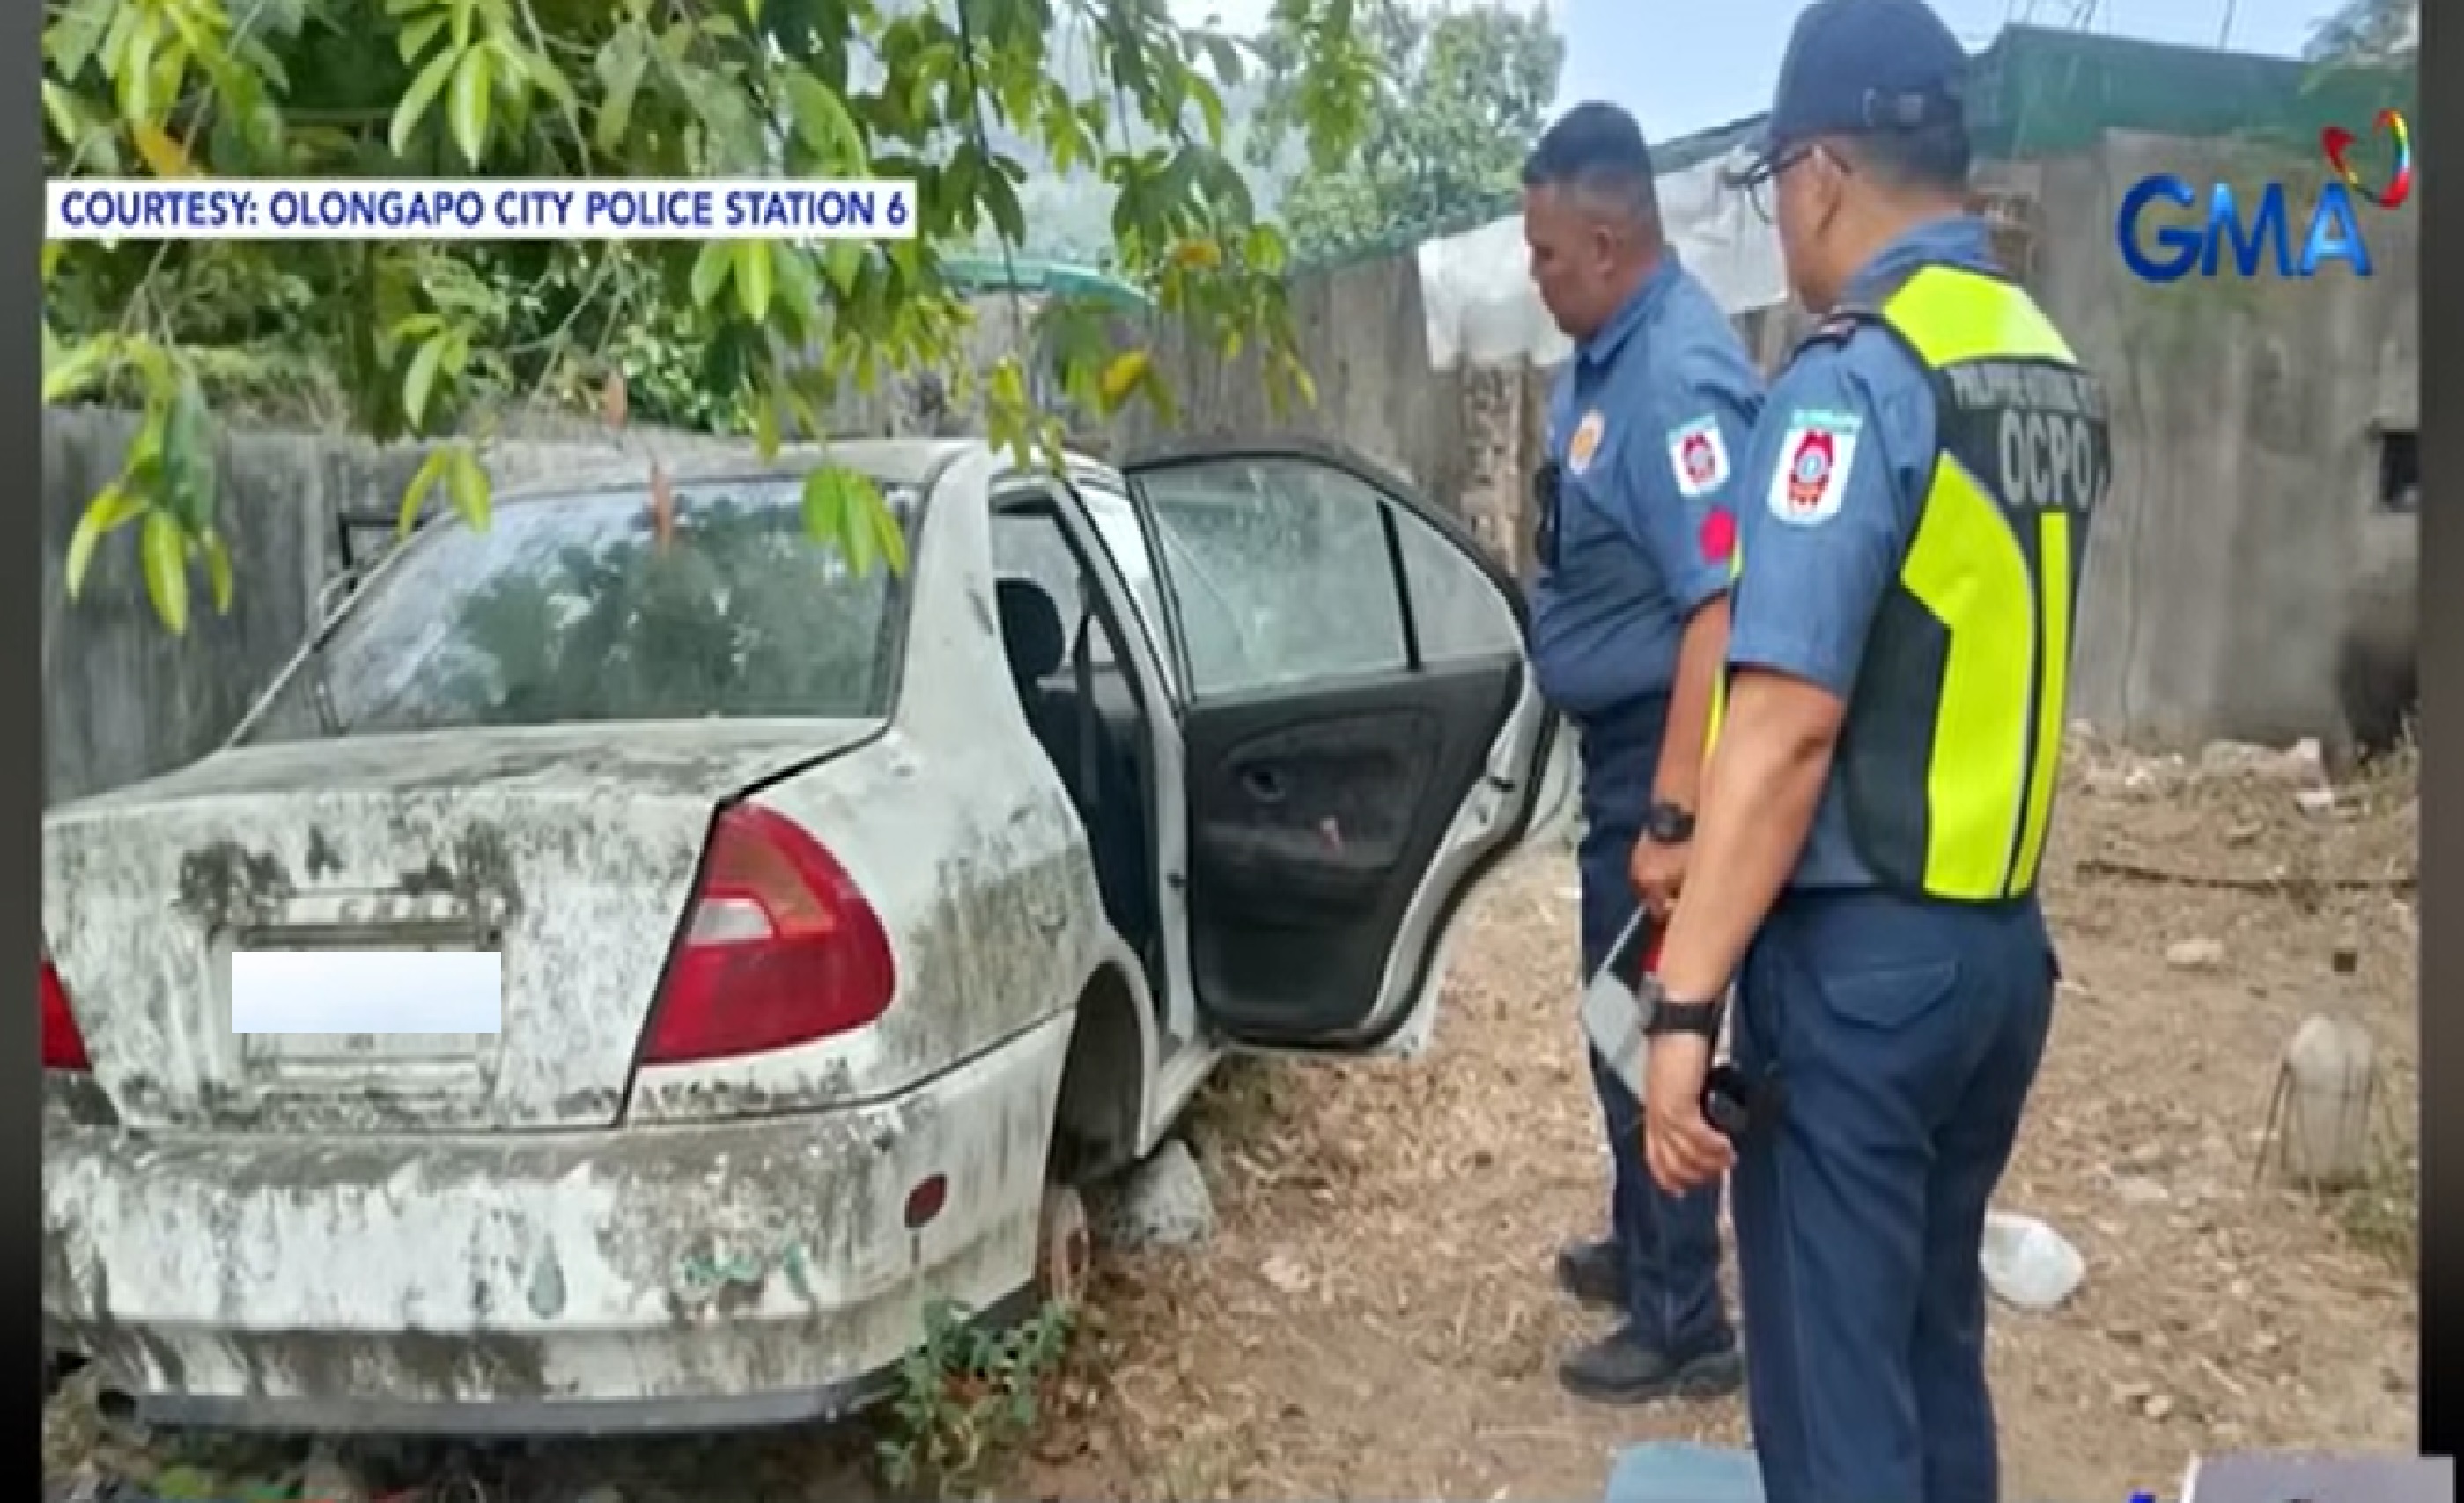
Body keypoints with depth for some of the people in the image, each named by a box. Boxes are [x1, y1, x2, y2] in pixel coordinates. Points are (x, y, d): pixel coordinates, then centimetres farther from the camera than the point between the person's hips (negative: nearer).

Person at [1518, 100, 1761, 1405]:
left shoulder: (1678, 376, -24)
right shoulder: (1606, 352, 8)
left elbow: (1720, 608, -30)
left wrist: (1671, 817, -32)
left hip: (1659, 751, -10)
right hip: (1618, 745, 10)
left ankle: (1684, 1326, 17)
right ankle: (1642, 1250, 39)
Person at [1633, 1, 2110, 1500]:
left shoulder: (1856, 383, -17)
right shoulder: (2055, 373, 8)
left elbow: (1788, 727, -23)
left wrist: (1687, 1002, -21)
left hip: (1860, 960, -8)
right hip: (2004, 942, 8)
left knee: (1834, 1381, 5)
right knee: (1934, 1339, 22)